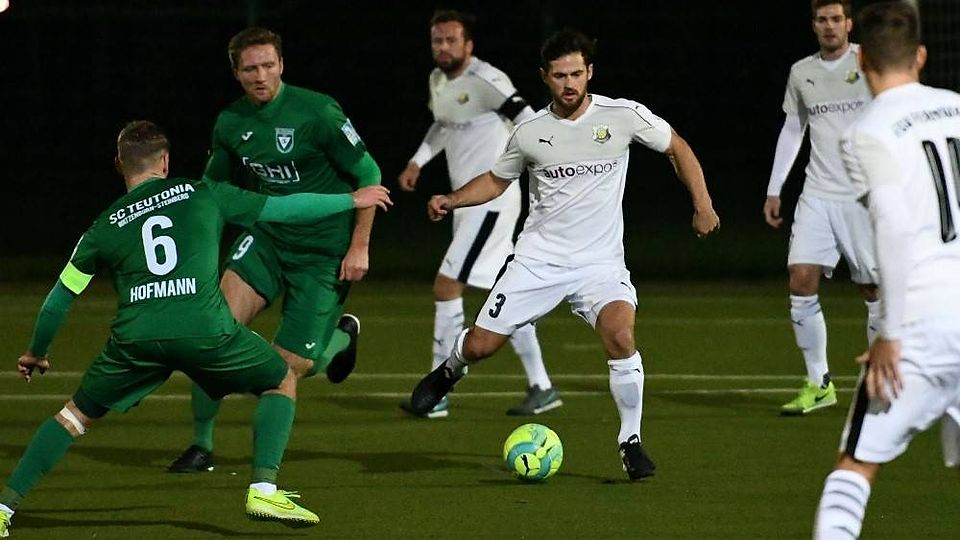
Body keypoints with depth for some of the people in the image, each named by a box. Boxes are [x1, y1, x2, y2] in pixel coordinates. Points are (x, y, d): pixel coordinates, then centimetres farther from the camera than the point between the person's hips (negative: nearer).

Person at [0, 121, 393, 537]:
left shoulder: (104, 227, 19)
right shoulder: (203, 195, 17)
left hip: (136, 337, 2)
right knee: (282, 383, 21)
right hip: (204, 329, -2)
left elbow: (59, 300, 24)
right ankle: (263, 488, 4)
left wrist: (36, 353, 41)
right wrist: (351, 201, 39)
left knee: (79, 412, 21)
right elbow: (285, 208, 24)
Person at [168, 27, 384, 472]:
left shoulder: (317, 113, -16)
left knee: (291, 366, -6)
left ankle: (341, 336, 31)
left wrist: (359, 247, -11)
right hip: (268, 236, 4)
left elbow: (368, 176, -8)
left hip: (324, 250, -4)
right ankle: (202, 444, -6)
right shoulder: (230, 124, 0)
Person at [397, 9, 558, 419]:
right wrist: (417, 162, 21)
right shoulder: (438, 80, 11)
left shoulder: (486, 81, -16)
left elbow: (529, 122, -19)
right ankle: (541, 388, 19)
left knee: (446, 286, -11)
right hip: (466, 201, 9)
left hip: (491, 199, -9)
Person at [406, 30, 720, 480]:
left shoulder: (624, 116, -5)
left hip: (600, 263, -2)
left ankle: (630, 443, -11)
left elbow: (677, 148, 9)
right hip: (538, 259, 2)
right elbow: (497, 180, 17)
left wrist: (702, 204, 2)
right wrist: (450, 201, 1)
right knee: (479, 345, -2)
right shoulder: (530, 133, 0)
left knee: (620, 335, -28)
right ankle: (448, 374, 37)